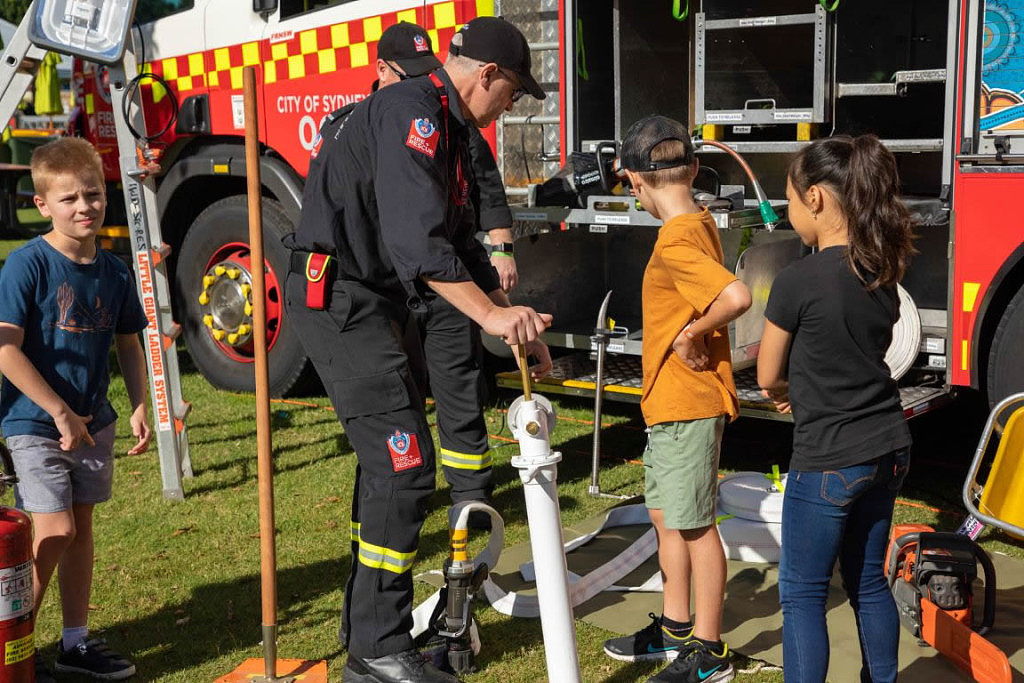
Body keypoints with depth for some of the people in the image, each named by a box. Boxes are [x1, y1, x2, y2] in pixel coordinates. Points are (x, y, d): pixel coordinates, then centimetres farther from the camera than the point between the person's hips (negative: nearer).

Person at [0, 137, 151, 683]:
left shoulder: (114, 272, 3)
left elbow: (129, 344, 14)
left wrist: (139, 407, 5)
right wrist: (60, 412, -18)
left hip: (94, 422, 6)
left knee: (80, 527, 13)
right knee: (54, 532, -10)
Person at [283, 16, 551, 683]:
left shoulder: (447, 129, 16)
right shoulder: (411, 110, -17)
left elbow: (461, 240, 19)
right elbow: (416, 240, -28)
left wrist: (516, 320, 13)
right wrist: (491, 314, -28)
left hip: (382, 302, 11)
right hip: (340, 297, -11)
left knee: (391, 462, 15)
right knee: (405, 466, -11)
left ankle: (369, 623, 26)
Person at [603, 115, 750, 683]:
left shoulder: (675, 242, -21)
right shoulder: (697, 224, 8)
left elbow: (736, 297, -33)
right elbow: (715, 296, 14)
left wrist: (691, 335, -20)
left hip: (689, 405, -10)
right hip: (668, 402, 10)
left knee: (694, 524, 0)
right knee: (665, 515, 18)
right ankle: (675, 628, 31)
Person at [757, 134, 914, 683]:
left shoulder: (798, 280, -18)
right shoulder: (883, 272, 4)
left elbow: (769, 378, -6)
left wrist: (786, 391, 15)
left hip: (828, 462, -7)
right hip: (888, 451, 7)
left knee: (802, 593, 5)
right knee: (868, 581, 19)